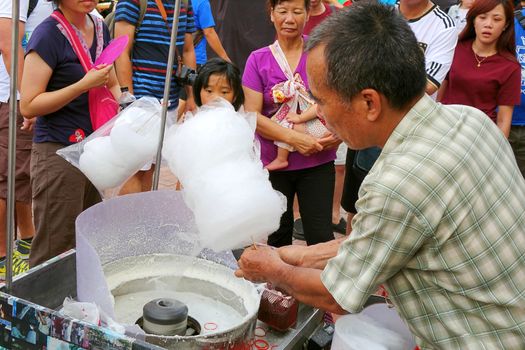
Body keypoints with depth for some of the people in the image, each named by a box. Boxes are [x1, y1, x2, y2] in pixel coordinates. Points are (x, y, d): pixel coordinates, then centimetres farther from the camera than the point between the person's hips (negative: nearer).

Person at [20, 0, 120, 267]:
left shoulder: (100, 28, 9)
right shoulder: (49, 34, -12)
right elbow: (28, 106, -15)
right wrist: (84, 84, -21)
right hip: (58, 154, -7)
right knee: (54, 254, -1)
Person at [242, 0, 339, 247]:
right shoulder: (258, 60, 0)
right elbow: (252, 115, -6)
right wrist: (293, 138, -18)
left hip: (318, 162, -1)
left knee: (320, 236, -4)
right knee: (278, 236, 13)